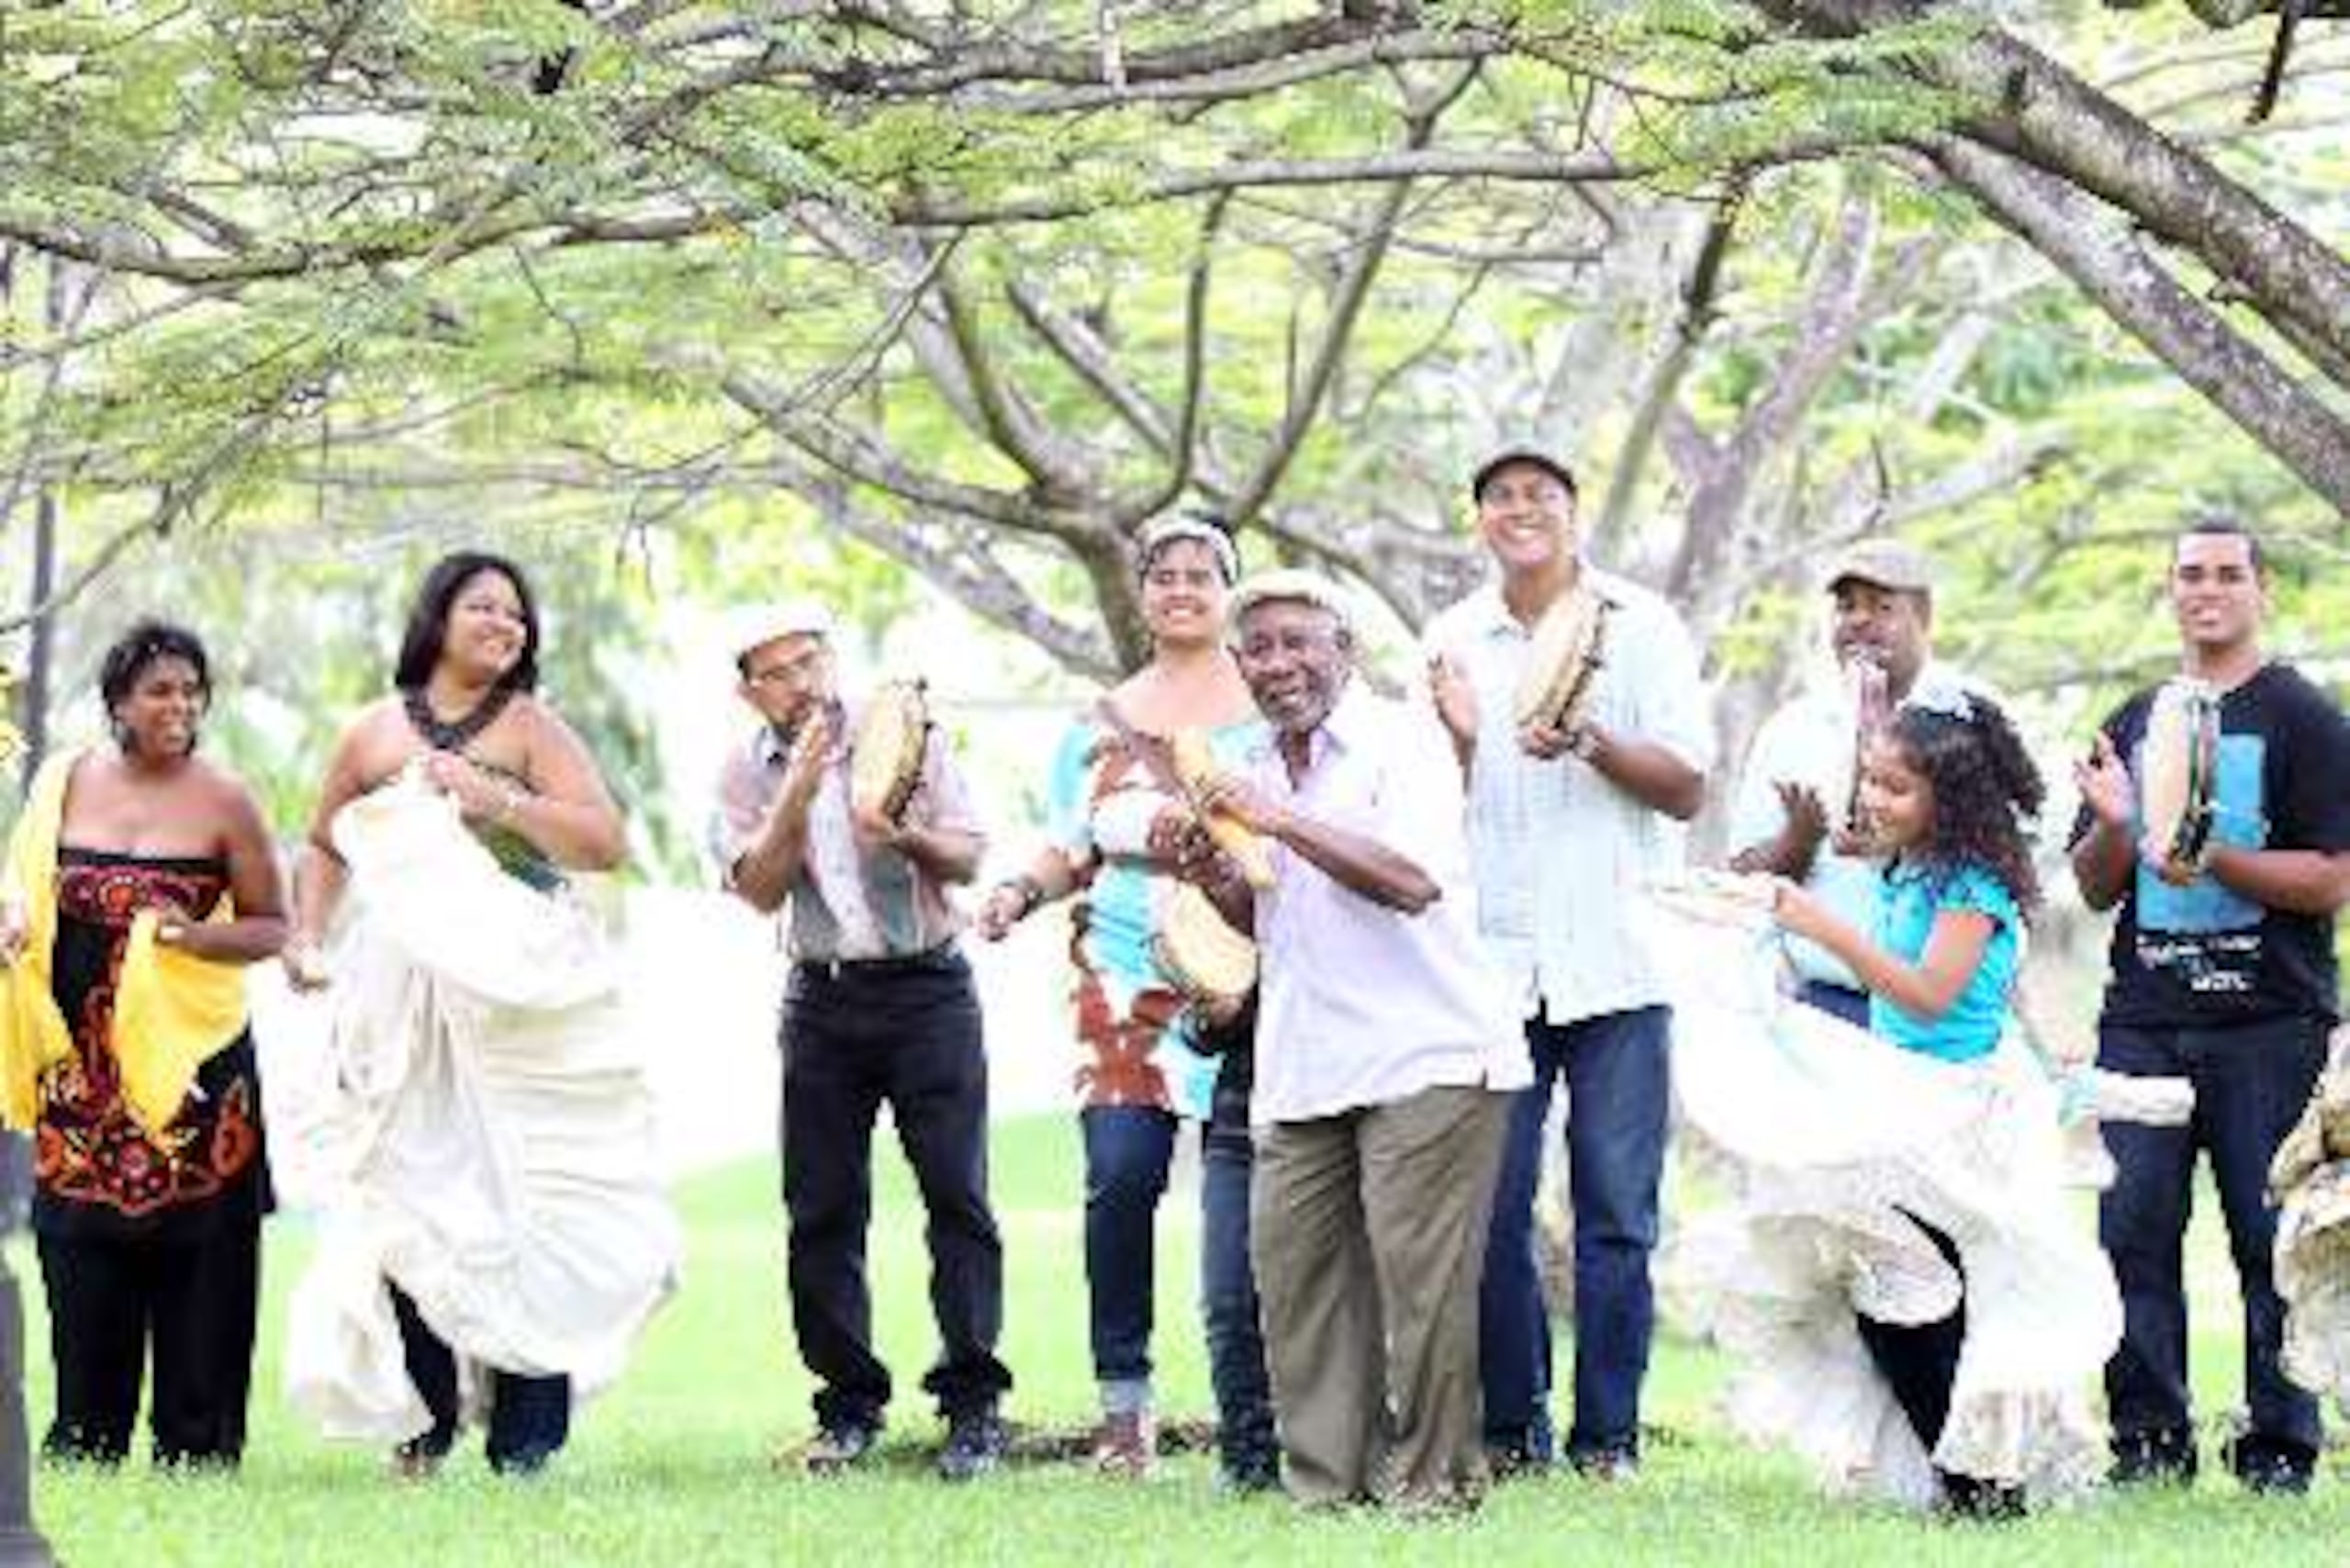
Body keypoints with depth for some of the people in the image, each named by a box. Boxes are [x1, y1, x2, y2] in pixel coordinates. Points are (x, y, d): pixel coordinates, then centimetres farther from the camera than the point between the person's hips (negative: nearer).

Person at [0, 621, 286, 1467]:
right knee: (81, 1251, 4)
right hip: (82, 1059, 2)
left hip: (189, 1060, -2)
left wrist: (188, 935, -14)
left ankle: (194, 1445, 4)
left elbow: (272, 926, 4)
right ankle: (85, 1439, 12)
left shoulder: (223, 802, -2)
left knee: (195, 1259, -2)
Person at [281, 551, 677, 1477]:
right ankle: (422, 1421, 9)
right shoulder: (375, 734, 10)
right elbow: (326, 846, 24)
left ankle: (525, 1436, -4)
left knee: (525, 1206, -6)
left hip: (520, 1003, -2)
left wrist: (494, 795, -15)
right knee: (409, 1200, -1)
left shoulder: (530, 726, 4)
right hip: (405, 1006, 2)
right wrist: (305, 937, 9)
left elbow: (605, 843, -5)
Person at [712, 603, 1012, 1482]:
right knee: (823, 1209, 1)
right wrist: (801, 790, -19)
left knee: (957, 1194, -9)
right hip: (823, 998, 2)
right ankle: (850, 1406, 9)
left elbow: (968, 857, 0)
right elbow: (761, 890, -9)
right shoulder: (747, 774, 4)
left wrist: (909, 838, -21)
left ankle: (974, 1406, -7)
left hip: (927, 988, -2)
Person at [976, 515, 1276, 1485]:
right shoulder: (1103, 724, 17)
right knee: (1120, 1171, -13)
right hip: (1126, 983, 2)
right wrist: (1021, 893, 1)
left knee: (1237, 1188, -7)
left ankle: (1250, 1442, -1)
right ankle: (1123, 1391, 1)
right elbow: (1071, 855, 20)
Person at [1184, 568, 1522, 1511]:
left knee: (1419, 1272, -8)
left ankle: (1431, 1478, -1)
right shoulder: (1256, 769, 18)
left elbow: (1413, 879, -20)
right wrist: (1212, 877, 6)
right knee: (1291, 1263, 1)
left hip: (1421, 1054, -7)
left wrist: (1284, 823, -19)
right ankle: (1330, 1478, 7)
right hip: (1301, 1069, 7)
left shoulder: (1400, 738, -5)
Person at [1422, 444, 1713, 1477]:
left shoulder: (1641, 627, 3)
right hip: (1491, 957, 2)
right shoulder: (1451, 641, 10)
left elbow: (1688, 791, -1)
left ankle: (1608, 1435, 5)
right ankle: (1511, 1429, 9)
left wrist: (1591, 742, -17)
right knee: (1490, 1209, 1)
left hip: (1612, 958, -2)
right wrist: (1458, 739, -10)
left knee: (1616, 1213, -1)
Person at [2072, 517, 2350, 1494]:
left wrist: (2215, 862, -18)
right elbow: (2094, 891, 18)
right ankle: (2149, 1442, 6)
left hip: (2269, 1020, -4)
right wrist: (2113, 827, -3)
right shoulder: (2134, 724, 17)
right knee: (2134, 1231, -1)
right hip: (2144, 1019, 5)